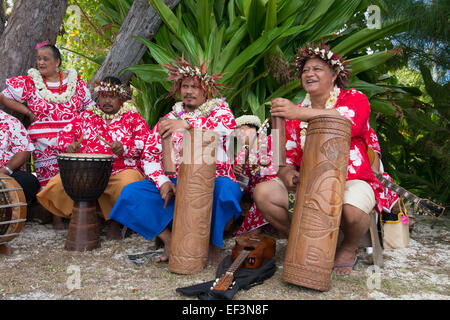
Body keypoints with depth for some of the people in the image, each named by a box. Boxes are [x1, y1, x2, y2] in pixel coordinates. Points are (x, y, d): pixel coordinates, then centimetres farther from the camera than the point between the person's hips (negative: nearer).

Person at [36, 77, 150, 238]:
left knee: (127, 185, -37)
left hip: (122, 170, -3)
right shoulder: (87, 116, 21)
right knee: (57, 184, -23)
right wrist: (69, 146, -5)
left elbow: (147, 142, -2)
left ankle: (115, 221, -7)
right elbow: (65, 132, 19)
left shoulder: (133, 118, 11)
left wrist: (125, 148, -21)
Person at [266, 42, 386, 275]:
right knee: (263, 193, -18)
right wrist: (287, 171, -16)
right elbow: (286, 156, 9)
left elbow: (349, 121, -26)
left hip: (351, 180, -4)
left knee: (351, 210, -37)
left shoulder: (355, 99, 1)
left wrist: (300, 113, -36)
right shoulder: (296, 113, 12)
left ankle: (349, 248, 2)